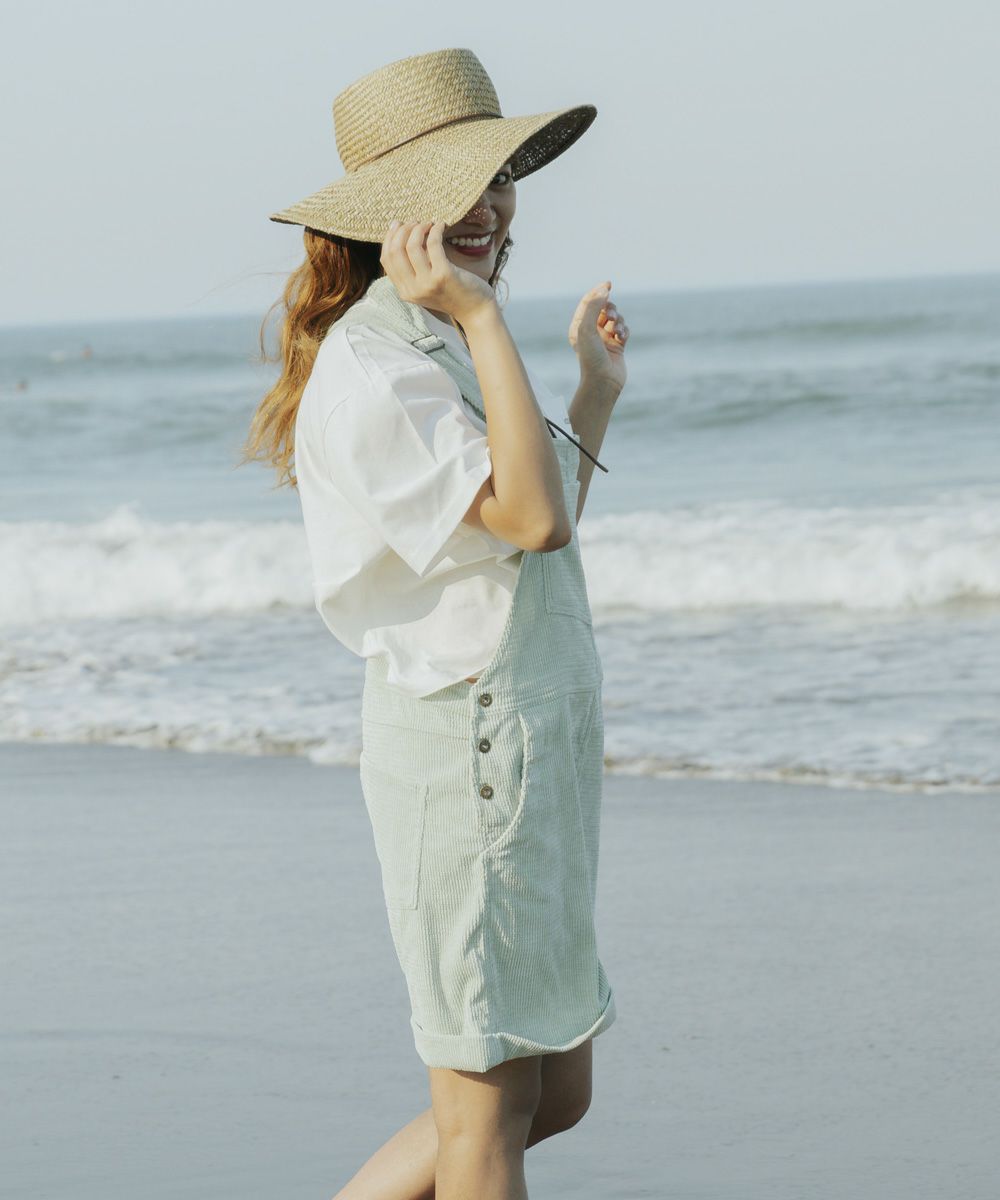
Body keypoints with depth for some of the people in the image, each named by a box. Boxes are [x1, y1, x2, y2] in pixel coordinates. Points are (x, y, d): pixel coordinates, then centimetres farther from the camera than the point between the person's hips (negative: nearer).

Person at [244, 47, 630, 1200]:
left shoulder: (446, 342, 14)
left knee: (558, 1092, 14)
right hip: (461, 732, -10)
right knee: (492, 1094, -1)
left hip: (538, 732, 10)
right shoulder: (371, 370, -17)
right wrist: (486, 321, -24)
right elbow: (529, 516, -26)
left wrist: (596, 392, 23)